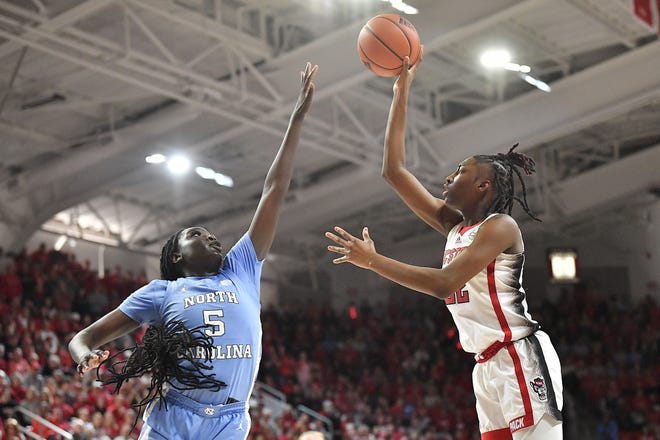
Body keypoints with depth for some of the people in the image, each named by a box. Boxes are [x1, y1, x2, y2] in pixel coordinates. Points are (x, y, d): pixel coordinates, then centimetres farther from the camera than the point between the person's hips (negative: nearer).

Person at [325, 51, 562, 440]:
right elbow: (394, 170, 13)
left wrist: (372, 261, -20)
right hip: (489, 367, 8)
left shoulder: (500, 225, -9)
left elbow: (445, 283, -23)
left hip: (521, 359, -8)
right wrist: (401, 91, 13)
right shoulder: (454, 225, 13)